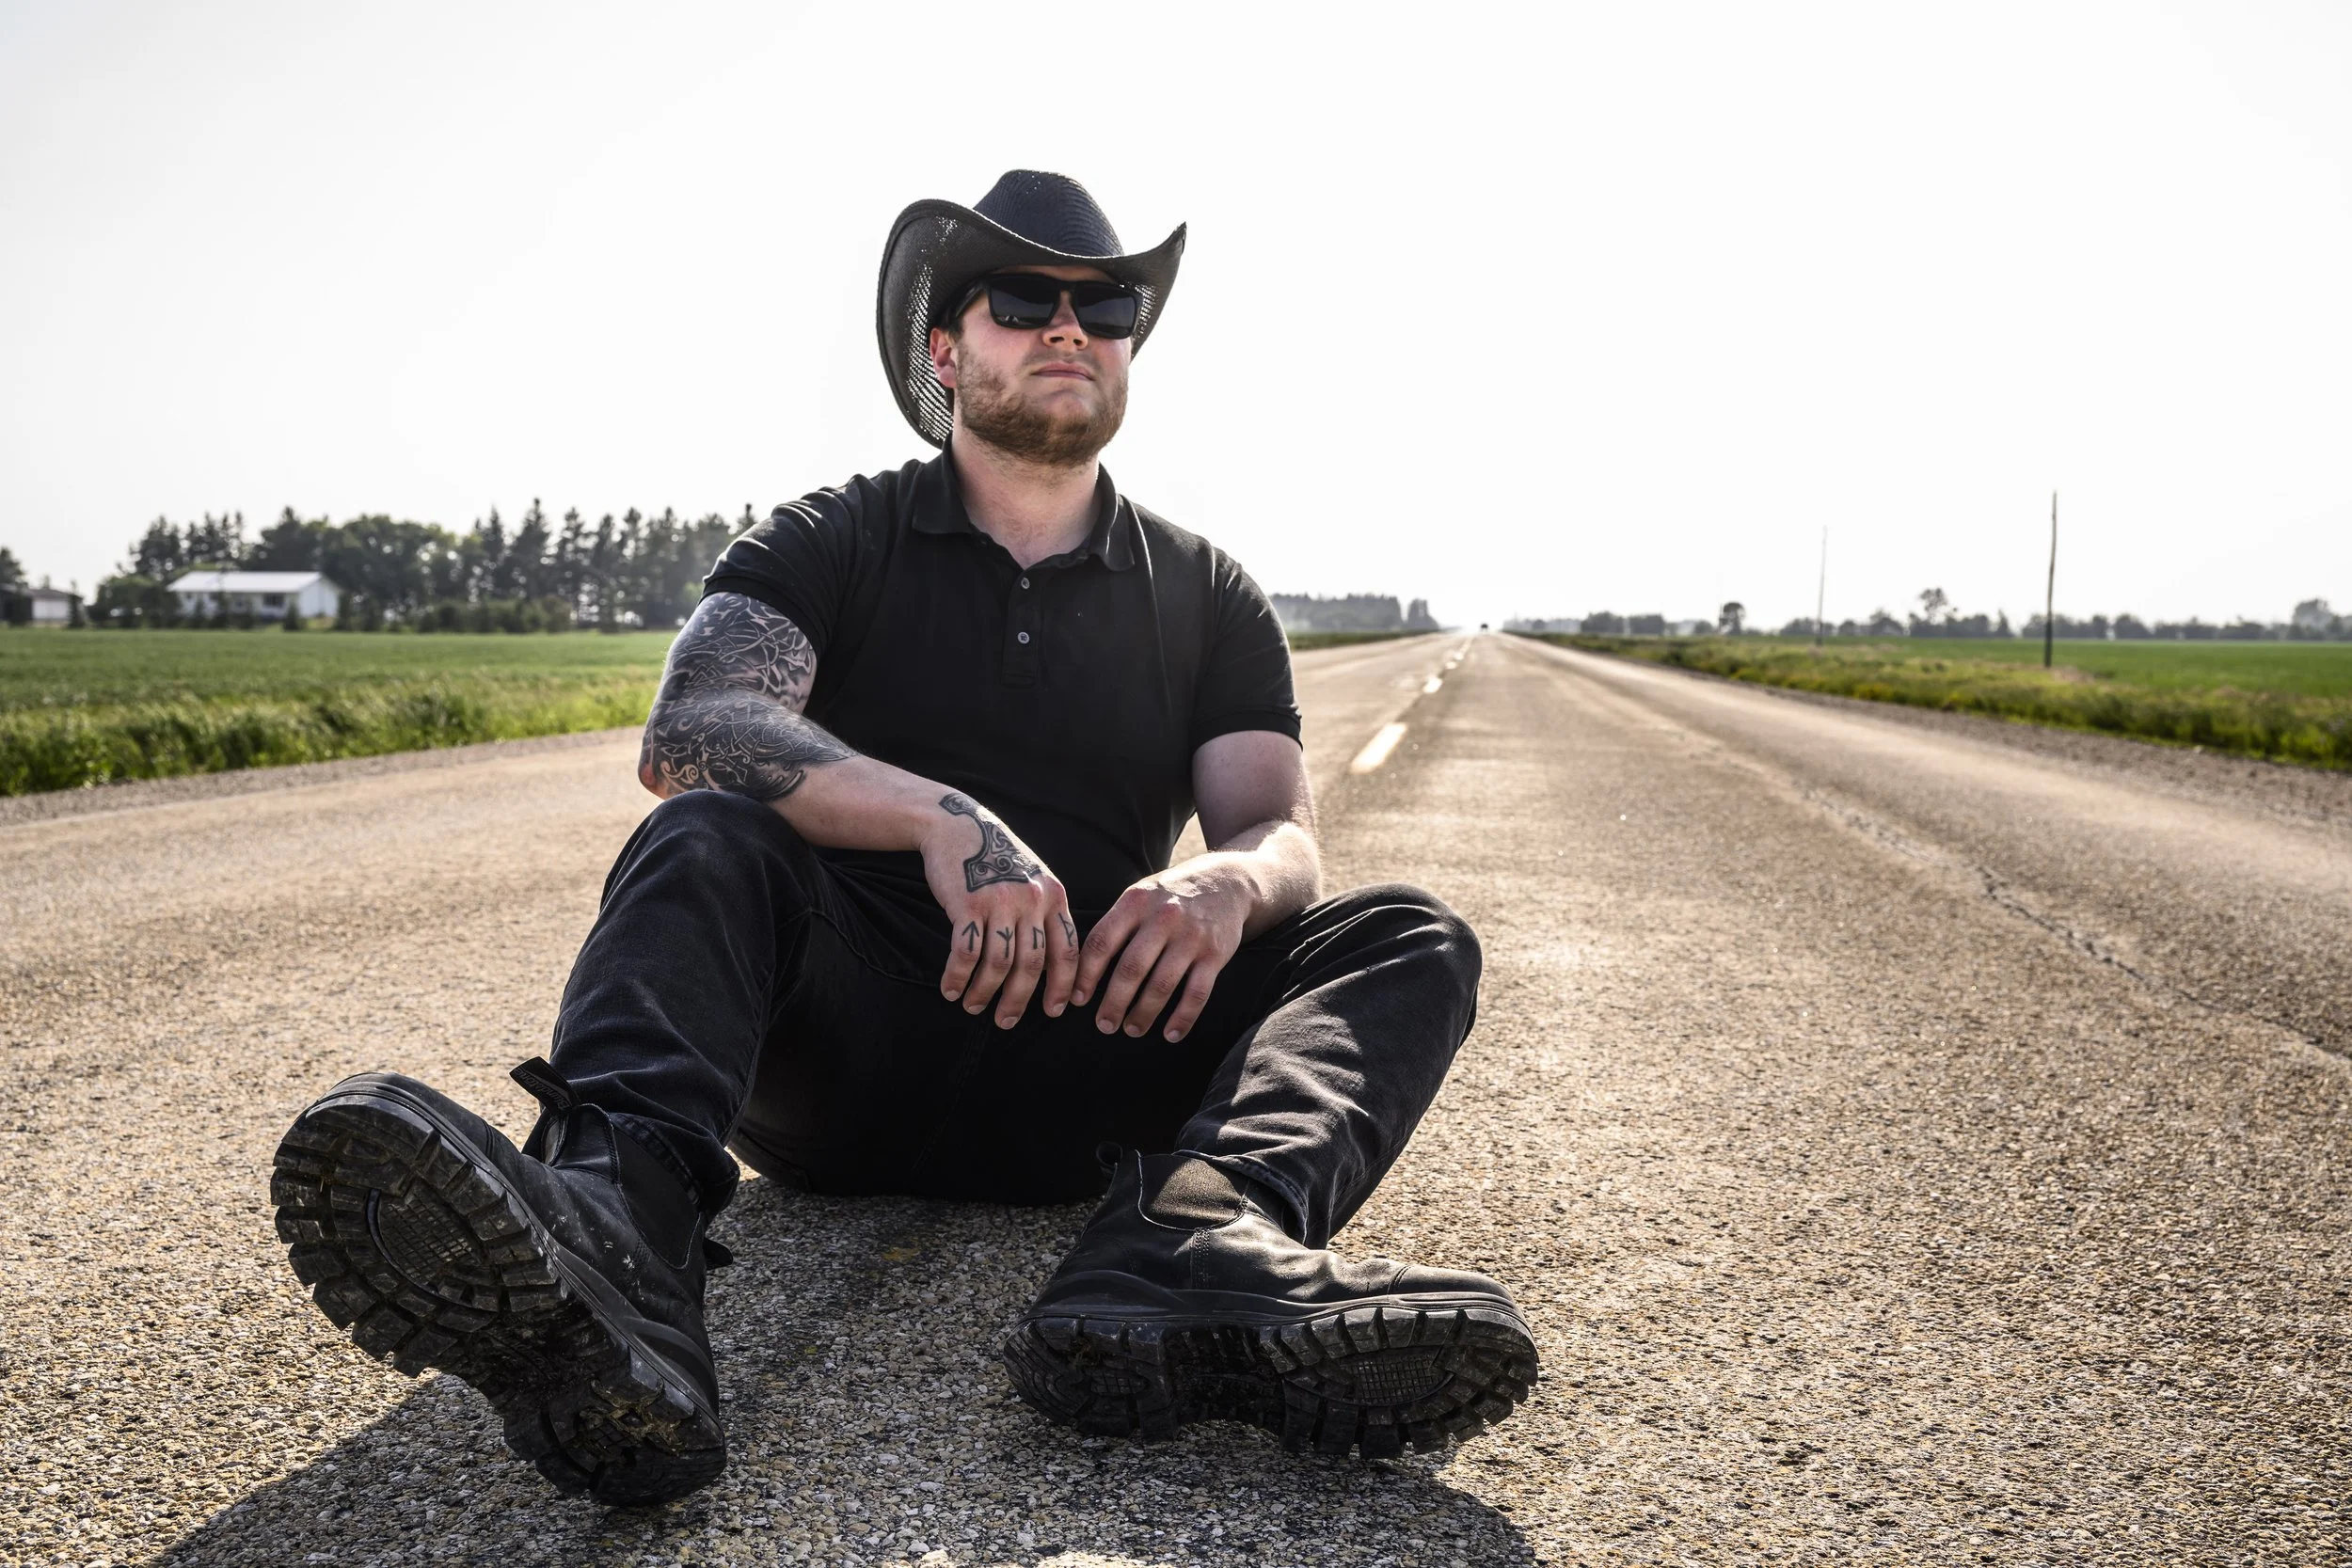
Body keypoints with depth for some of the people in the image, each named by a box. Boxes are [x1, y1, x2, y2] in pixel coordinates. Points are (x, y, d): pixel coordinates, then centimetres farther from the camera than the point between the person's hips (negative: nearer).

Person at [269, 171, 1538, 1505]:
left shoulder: (1208, 595, 13)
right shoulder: (834, 545, 6)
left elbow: (1286, 834, 0)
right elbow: (691, 729, -14)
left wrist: (1229, 884, -26)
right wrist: (942, 818, -32)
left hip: (1088, 1071, 2)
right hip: (853, 1052, -1)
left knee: (1412, 942, -17)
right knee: (706, 839, -27)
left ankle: (1200, 1254, -48)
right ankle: (618, 1221, -57)